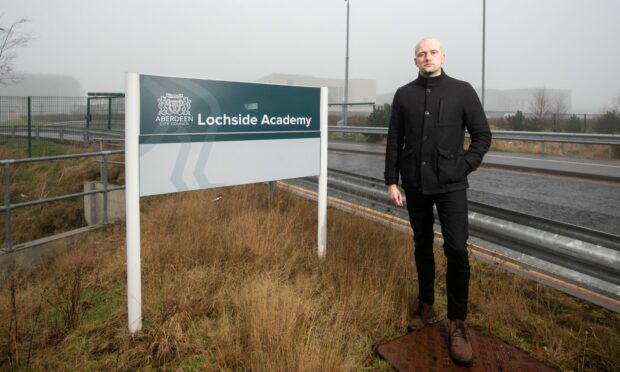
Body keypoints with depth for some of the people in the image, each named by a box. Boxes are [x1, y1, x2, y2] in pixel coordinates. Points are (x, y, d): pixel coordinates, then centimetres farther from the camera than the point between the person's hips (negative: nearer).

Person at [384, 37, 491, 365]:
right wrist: (391, 181, 0)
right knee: (422, 247, 12)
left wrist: (464, 167, -6)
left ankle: (458, 322, 8)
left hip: (450, 185, -2)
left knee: (457, 251, -8)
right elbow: (394, 141, 4)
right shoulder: (404, 95, 5)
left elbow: (482, 135, 4)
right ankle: (425, 306, 29)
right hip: (415, 185, 2)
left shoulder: (462, 91, 1)